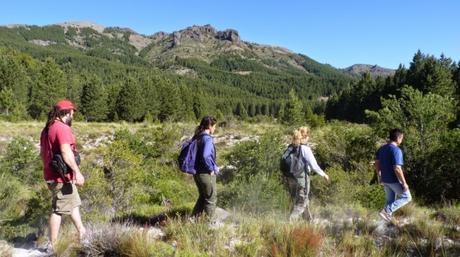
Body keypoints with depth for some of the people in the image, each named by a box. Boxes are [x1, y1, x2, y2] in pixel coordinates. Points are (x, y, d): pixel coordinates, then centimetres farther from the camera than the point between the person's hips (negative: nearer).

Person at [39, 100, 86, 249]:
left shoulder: (47, 129, 14)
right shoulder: (63, 128, -17)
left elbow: (42, 153, 21)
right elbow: (66, 151, -29)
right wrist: (77, 172, -30)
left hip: (52, 174, 10)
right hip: (62, 176, -10)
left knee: (74, 203, 20)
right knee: (59, 210, -2)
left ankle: (81, 232, 29)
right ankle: (53, 245, 6)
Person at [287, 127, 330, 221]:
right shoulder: (305, 148, -16)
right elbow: (313, 165, -15)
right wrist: (324, 174, -1)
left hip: (291, 179, 7)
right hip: (302, 178, -7)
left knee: (305, 201, 23)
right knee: (300, 204, 5)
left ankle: (309, 221, 37)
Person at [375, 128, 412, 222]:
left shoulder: (382, 148, 5)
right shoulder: (396, 150, -20)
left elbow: (376, 163, 11)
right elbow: (397, 169, -25)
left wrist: (379, 177, 21)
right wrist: (404, 183, -18)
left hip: (385, 179, 8)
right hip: (394, 180, -7)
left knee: (390, 200, 17)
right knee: (407, 197, 9)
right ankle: (386, 211, -2)